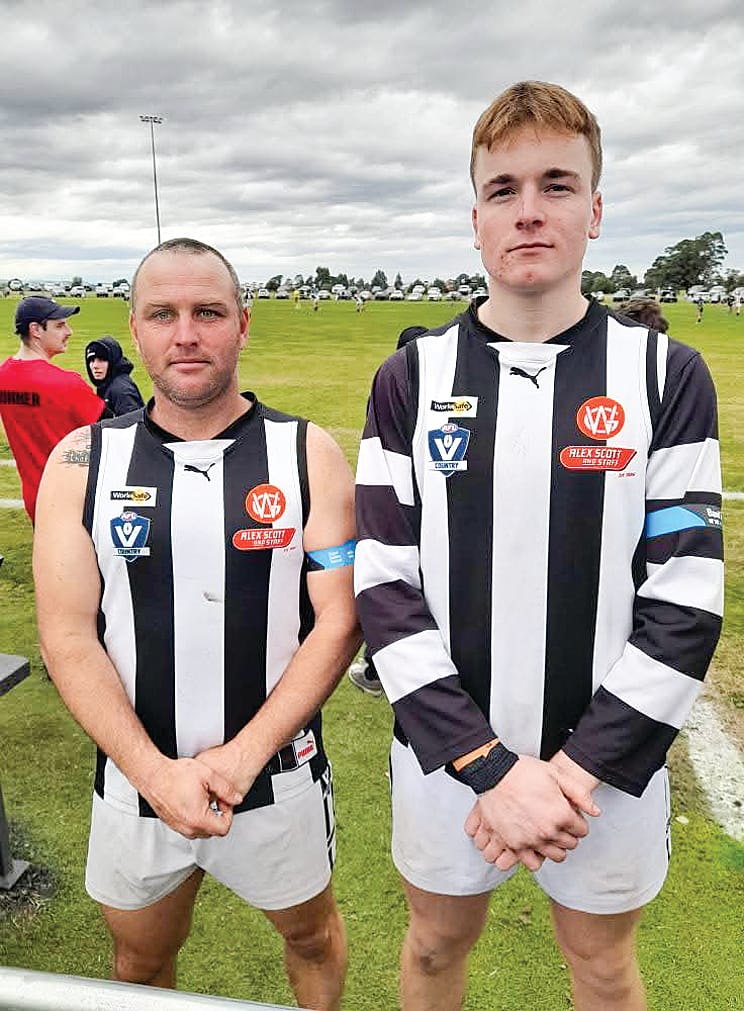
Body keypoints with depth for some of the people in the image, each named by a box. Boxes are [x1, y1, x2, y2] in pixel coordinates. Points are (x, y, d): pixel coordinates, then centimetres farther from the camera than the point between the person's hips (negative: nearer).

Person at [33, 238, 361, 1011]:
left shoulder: (308, 454, -8)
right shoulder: (83, 460, -6)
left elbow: (339, 620, -10)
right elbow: (68, 636, -7)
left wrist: (242, 757, -18)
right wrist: (156, 772, -17)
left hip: (278, 777, 0)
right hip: (135, 780, 1)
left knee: (311, 933, 24)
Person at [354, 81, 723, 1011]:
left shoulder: (667, 376, -7)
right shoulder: (412, 379, -5)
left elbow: (685, 599, -10)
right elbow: (383, 586, -9)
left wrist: (577, 768, -15)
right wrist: (488, 764, -15)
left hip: (607, 764, 0)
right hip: (446, 754, 1)